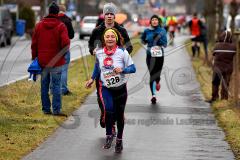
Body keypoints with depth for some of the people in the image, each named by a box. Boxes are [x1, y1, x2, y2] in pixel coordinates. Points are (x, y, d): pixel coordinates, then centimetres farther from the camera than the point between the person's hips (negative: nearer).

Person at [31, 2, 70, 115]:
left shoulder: (39, 25, 6)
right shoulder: (61, 26, -6)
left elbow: (34, 44, 7)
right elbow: (66, 44, -16)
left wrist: (34, 58, 13)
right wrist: (62, 54, 3)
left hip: (42, 61, 4)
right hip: (56, 62, -3)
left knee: (44, 86, 10)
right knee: (56, 85, -2)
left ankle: (46, 108, 12)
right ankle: (56, 109, -6)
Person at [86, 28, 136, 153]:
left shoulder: (122, 52, -12)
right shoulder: (99, 53, -3)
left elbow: (133, 68, -10)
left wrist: (122, 70, -26)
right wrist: (92, 79, 14)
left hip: (120, 88, -1)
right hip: (105, 88, 1)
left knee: (119, 114, 10)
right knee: (108, 110, -23)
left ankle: (119, 140, 31)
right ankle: (109, 135, 0)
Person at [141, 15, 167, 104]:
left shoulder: (162, 31, 1)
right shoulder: (147, 31, 4)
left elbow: (165, 44, -4)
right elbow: (142, 39, 20)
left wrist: (159, 39, -19)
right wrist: (144, 41, -1)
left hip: (159, 55, 0)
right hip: (150, 55, 0)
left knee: (157, 73, 1)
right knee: (152, 74, -8)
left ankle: (157, 82, 40)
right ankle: (153, 95, -5)